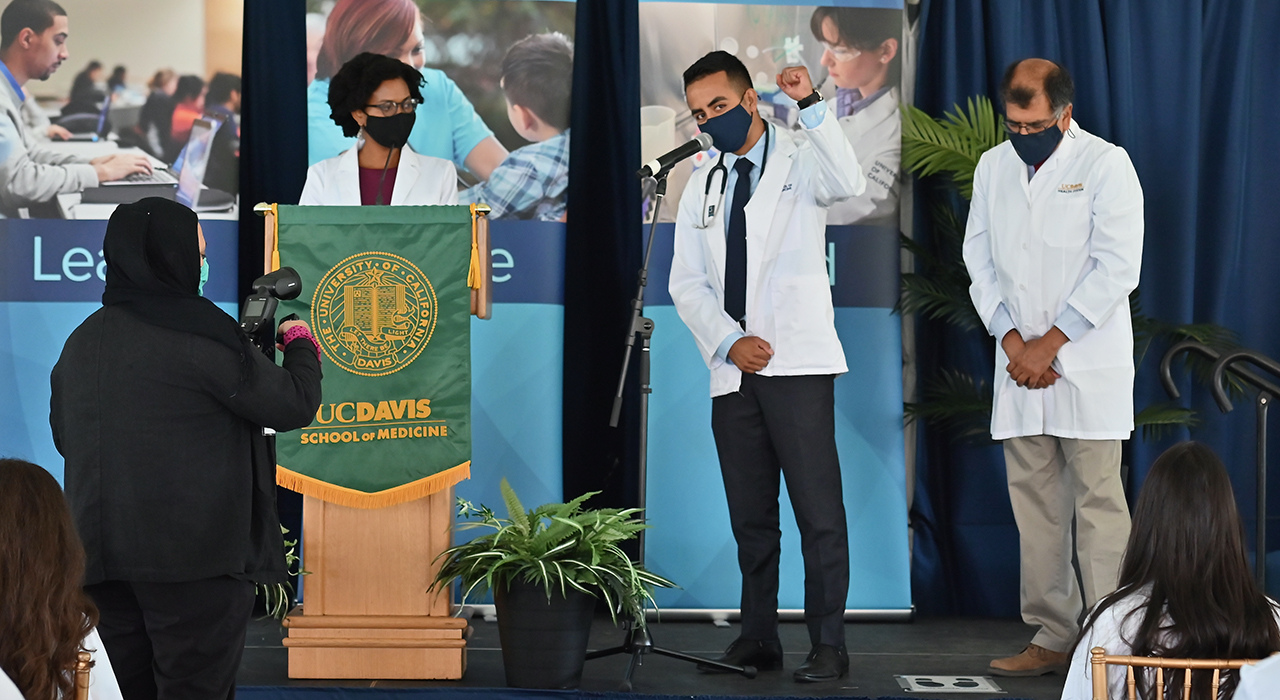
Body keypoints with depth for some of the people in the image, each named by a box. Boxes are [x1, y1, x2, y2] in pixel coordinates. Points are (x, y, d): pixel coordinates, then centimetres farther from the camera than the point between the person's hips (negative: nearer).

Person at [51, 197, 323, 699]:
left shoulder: (80, 341, 8)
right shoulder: (200, 335, -13)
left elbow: (64, 437, 19)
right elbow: (294, 405, -8)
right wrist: (301, 344, 11)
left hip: (101, 558, 6)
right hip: (196, 559, -6)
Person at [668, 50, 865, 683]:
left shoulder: (800, 162, 4)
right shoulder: (702, 188, 18)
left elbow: (849, 183, -20)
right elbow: (687, 283, 12)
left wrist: (811, 106, -27)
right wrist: (728, 342, -4)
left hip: (798, 364, -5)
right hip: (732, 370, 5)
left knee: (819, 510, -8)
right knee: (750, 516, 8)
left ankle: (828, 644, -5)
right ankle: (758, 638, 14)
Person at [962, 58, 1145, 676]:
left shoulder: (1106, 164, -4)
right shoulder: (993, 167, 12)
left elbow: (1117, 267, -10)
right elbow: (979, 258, 11)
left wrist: (1049, 343, -11)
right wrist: (1012, 340, -3)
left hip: (1089, 362, -5)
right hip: (1020, 363, 5)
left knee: (1098, 504, -7)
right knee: (1034, 503, 4)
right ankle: (1053, 637, 10)